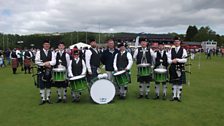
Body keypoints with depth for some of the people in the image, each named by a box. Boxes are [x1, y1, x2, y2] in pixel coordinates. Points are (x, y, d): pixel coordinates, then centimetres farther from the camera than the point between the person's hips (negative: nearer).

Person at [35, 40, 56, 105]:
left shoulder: (52, 53, 7)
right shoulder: (39, 52, 2)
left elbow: (54, 62, -3)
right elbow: (37, 61, -7)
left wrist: (48, 63, -20)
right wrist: (45, 64, -13)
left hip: (49, 71, 2)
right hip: (41, 71, -2)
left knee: (48, 85, 8)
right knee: (42, 86, 1)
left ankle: (48, 98, 18)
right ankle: (43, 99, 11)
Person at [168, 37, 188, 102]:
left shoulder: (183, 50, 1)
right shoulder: (171, 50, 8)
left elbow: (185, 60, -6)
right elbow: (168, 60, 3)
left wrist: (177, 60, -16)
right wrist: (172, 61, -17)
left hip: (180, 68, -2)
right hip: (173, 68, 2)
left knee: (180, 83, 1)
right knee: (174, 83, 6)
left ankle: (178, 96, 9)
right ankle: (174, 96, 14)